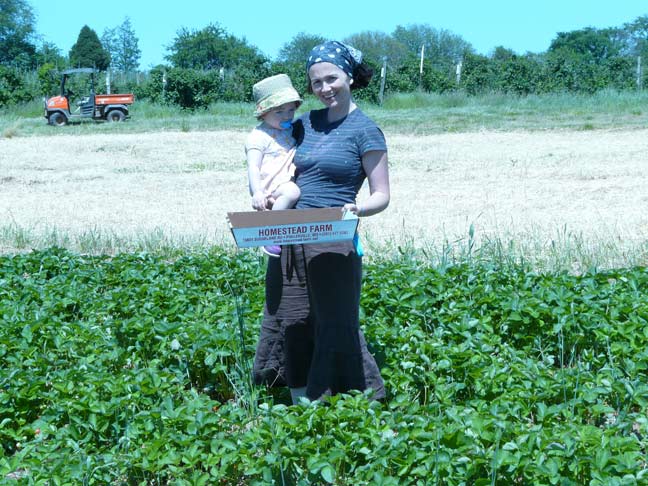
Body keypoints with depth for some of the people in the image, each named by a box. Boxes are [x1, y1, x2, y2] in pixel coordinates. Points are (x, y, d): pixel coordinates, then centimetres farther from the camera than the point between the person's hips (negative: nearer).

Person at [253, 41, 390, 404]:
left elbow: (382, 196, -6)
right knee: (291, 323, 10)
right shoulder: (305, 124, 12)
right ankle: (301, 407, 21)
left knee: (336, 326, -1)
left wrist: (357, 209, -27)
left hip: (334, 243, -6)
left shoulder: (365, 130, -5)